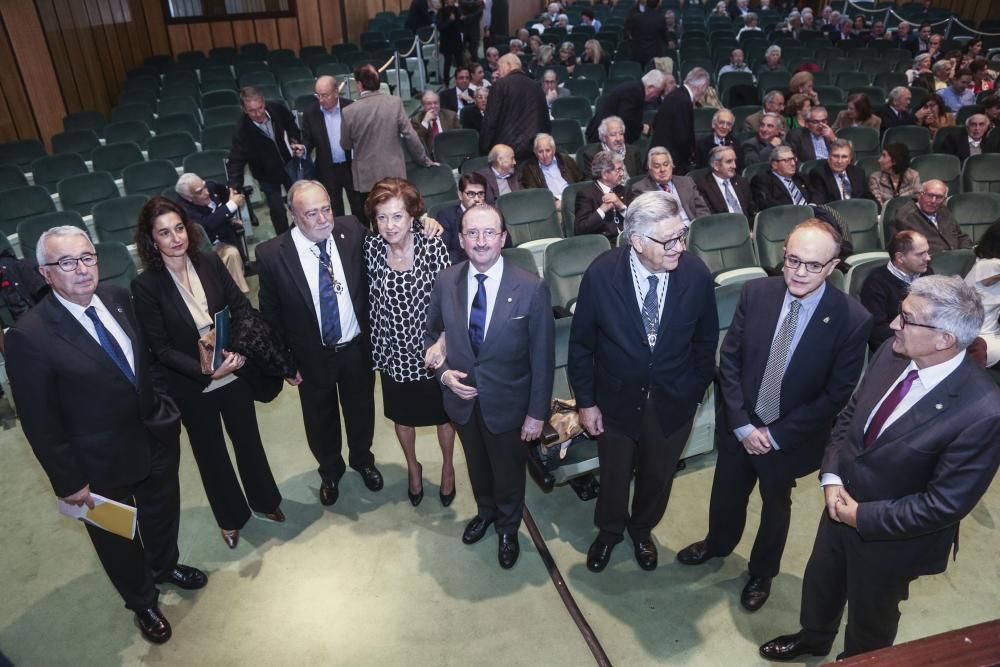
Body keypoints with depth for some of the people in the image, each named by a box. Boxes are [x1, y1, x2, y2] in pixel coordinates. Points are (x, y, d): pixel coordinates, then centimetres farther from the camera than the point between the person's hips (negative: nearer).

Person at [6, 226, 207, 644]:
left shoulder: (118, 298, -7)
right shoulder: (29, 335, -24)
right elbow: (40, 422, -18)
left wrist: (164, 407, 5)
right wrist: (67, 481, -13)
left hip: (156, 438, 5)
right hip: (103, 466, -5)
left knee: (163, 512, 28)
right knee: (117, 538, 21)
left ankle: (166, 566, 59)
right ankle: (142, 602, 48)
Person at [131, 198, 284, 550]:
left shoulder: (210, 263, -10)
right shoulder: (145, 285, -17)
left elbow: (242, 307, -3)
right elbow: (161, 348, -15)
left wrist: (240, 349, -20)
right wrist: (207, 372, -26)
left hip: (235, 373, 2)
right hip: (192, 388, -2)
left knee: (249, 440, 21)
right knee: (211, 453, 18)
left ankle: (264, 500, 46)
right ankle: (231, 517, 42)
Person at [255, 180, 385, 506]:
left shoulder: (352, 230, -15)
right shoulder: (271, 254, -19)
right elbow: (270, 313, -8)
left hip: (357, 348, 2)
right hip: (312, 357, -1)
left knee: (361, 412, 24)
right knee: (321, 422, 21)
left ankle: (363, 460, 54)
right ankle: (330, 472, 50)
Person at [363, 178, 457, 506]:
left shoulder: (434, 246, -20)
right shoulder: (371, 248, -12)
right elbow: (371, 301, -2)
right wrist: (376, 347, 0)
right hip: (395, 353, 2)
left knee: (444, 414, 20)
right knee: (402, 416, 23)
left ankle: (447, 467, 48)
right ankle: (413, 467, 51)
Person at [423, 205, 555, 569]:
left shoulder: (532, 288, -22)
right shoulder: (445, 282, -11)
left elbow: (542, 356, -15)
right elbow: (431, 334, 6)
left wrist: (537, 413, -11)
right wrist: (442, 371, -11)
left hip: (507, 402, -3)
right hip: (462, 398, 3)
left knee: (508, 470, 21)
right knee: (476, 464, 27)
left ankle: (507, 528, 51)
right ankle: (485, 512, 59)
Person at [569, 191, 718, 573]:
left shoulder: (697, 274, -18)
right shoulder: (601, 274, -22)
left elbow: (705, 341, -2)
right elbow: (581, 344, -9)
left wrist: (694, 393, 2)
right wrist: (585, 401, -6)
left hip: (673, 402, 1)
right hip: (617, 398, -1)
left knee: (657, 476, 22)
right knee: (614, 475, 20)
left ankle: (642, 530, 54)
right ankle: (609, 531, 52)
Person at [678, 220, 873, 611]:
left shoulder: (853, 319, -22)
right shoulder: (756, 293, -15)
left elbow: (837, 394, -16)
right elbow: (729, 360, -9)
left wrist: (777, 435, -16)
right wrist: (743, 424, -14)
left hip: (790, 438, -2)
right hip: (740, 427, 2)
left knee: (776, 505, 23)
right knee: (727, 493, 25)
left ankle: (762, 572, 51)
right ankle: (718, 543, 57)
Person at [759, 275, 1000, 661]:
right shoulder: (891, 355, -14)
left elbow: (946, 504, -25)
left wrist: (864, 516, -19)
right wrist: (831, 477, -11)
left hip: (891, 538, -6)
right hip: (841, 504, 6)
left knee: (870, 617, 23)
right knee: (820, 582, 30)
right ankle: (812, 639, 61)